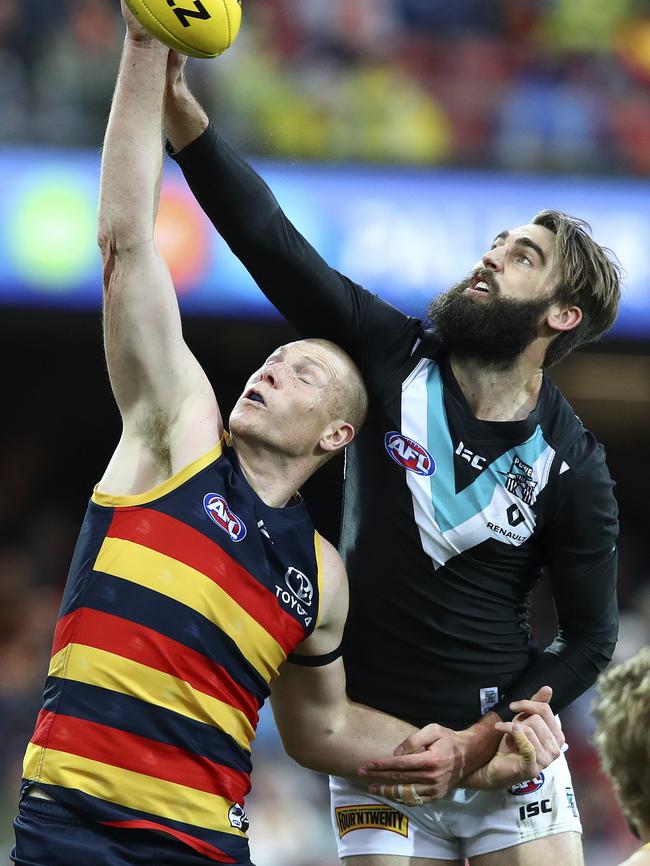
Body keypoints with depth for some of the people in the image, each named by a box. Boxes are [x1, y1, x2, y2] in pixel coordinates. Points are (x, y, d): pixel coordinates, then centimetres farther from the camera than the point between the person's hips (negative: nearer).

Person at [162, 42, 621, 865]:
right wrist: (175, 98, -21)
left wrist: (473, 744, -12)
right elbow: (267, 238, -10)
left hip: (505, 753, -1)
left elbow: (588, 641, 0)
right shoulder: (393, 359, -1)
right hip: (378, 753, 1)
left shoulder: (572, 468, -5)